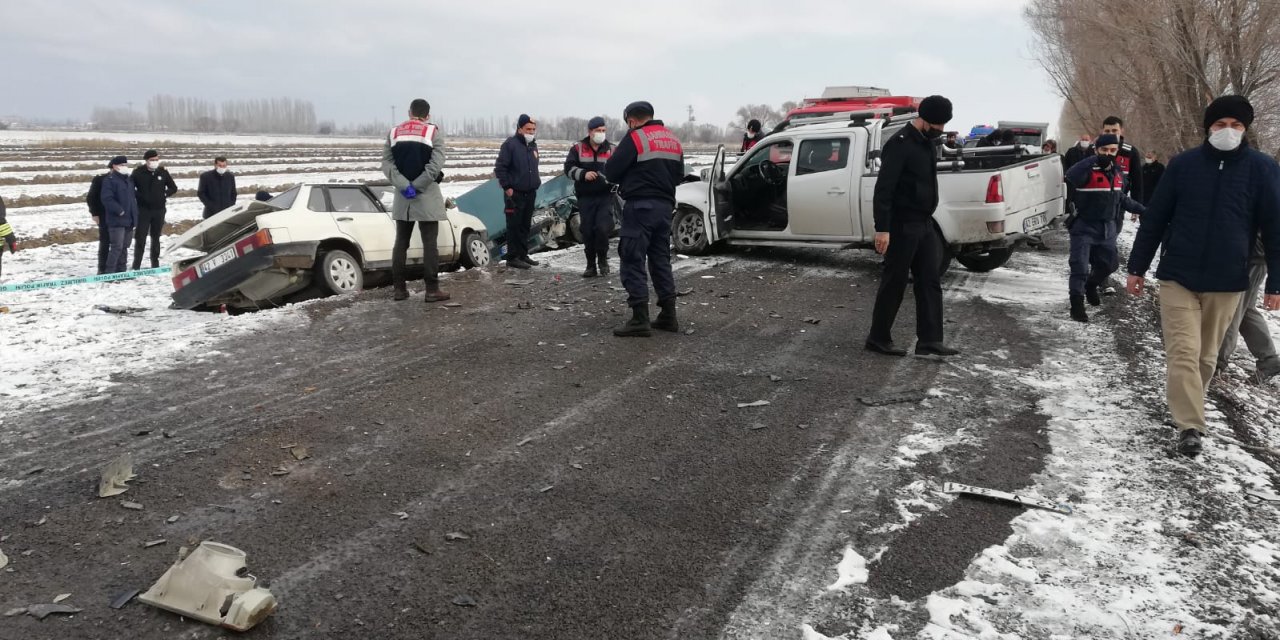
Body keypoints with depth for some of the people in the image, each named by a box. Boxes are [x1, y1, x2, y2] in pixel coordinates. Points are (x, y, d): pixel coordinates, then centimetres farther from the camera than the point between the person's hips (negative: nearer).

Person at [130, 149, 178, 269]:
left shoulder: (163, 172, 4)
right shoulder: (138, 172, -3)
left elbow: (173, 188, 13)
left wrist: (165, 194, -1)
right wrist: (138, 196, -9)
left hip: (159, 210, 3)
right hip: (143, 210, -2)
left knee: (156, 238, 12)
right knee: (140, 238, -4)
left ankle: (155, 264, 21)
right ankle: (136, 265, -1)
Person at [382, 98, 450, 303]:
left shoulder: (394, 133, 9)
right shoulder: (433, 132, -2)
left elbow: (387, 163, -2)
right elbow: (436, 164, -14)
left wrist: (404, 185, -11)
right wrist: (416, 186, -11)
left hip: (402, 196, 4)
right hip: (426, 195, -4)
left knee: (401, 242, 11)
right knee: (430, 243, -1)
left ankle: (399, 288, 12)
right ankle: (432, 290, -3)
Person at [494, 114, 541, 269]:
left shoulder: (533, 145, 13)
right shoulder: (511, 144, -10)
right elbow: (500, 168, -12)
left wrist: (537, 181, 14)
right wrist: (507, 187, -15)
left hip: (530, 193, 7)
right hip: (515, 193, -7)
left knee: (525, 226, 12)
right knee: (514, 226, -4)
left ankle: (523, 255, 20)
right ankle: (512, 257, 0)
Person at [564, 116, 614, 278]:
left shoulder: (612, 150, 7)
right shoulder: (578, 148, 5)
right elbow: (569, 168, -3)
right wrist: (583, 174, -20)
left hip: (605, 196, -1)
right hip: (585, 198, 1)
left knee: (602, 228, -15)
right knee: (587, 232, 4)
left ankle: (602, 260, 9)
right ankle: (591, 266, 17)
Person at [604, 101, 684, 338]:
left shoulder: (635, 138, -9)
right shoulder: (673, 140, 14)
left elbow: (611, 172, -9)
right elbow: (679, 174, 18)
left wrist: (630, 174, 11)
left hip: (640, 206, -7)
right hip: (665, 205, 7)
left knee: (633, 262, -3)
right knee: (661, 260, 15)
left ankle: (640, 320, -7)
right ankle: (668, 316, 16)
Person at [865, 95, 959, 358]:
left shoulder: (925, 142, 13)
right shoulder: (900, 144, -15)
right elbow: (883, 189, -21)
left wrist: (927, 219, 19)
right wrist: (882, 228, -27)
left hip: (924, 224, 9)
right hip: (902, 226, -9)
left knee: (930, 281, 6)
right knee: (894, 283, 0)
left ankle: (929, 340, 10)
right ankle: (878, 338, 12)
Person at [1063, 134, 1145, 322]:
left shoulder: (1117, 172, 9)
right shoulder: (1088, 170, -14)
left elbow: (1121, 198, 22)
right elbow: (1071, 176, -33)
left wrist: (1142, 209, 23)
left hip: (1107, 227, 7)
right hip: (1084, 227, -7)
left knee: (1110, 263, 17)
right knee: (1080, 267, -10)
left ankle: (1091, 286, 44)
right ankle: (1077, 305, 0)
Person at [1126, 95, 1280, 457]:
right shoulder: (1184, 164, 0)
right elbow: (1155, 218, 3)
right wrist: (1137, 267, 3)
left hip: (1227, 283, 1)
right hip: (1177, 277, -1)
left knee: (1206, 355, 13)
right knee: (1183, 353, -6)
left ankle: (1188, 410, 31)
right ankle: (1190, 426, -4)